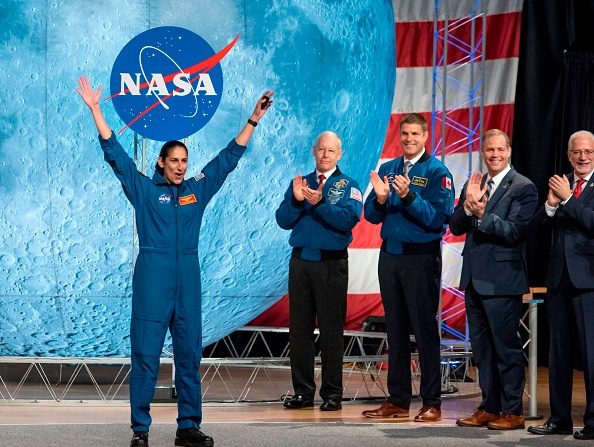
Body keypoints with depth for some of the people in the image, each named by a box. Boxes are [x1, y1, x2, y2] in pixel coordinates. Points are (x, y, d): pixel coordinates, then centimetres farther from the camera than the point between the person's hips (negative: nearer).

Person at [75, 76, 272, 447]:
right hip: (152, 277, -4)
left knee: (190, 354, 6)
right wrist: (95, 109, -6)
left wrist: (254, 119, 15)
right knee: (146, 354, -3)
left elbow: (230, 157, 16)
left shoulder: (198, 190, 11)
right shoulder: (144, 189, 3)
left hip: (188, 279, 4)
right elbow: (114, 152, -1)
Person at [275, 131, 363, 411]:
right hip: (300, 262, 4)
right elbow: (283, 220, 6)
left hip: (331, 264, -4)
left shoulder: (348, 186, 4)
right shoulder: (299, 183, 15)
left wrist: (319, 203, -22)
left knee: (331, 330, -2)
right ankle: (303, 392, 11)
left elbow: (349, 219, -13)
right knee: (299, 329, 5)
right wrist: (296, 200, -11)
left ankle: (332, 394, 3)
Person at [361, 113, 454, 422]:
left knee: (424, 329, -3)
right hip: (390, 255, 5)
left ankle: (431, 403, 1)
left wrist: (408, 196, -25)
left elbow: (438, 218, -15)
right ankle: (397, 400, 16)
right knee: (395, 329, 10)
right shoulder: (387, 169, 11)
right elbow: (372, 216, 8)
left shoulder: (437, 172, -5)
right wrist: (380, 199, -12)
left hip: (421, 257, -5)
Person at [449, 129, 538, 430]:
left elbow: (513, 231, -16)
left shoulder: (523, 188, -7)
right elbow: (455, 227, 6)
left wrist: (482, 213, -24)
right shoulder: (473, 185, 12)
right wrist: (468, 204, -11)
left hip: (502, 278, -7)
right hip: (474, 278, 7)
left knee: (506, 347, -2)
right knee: (481, 347, 12)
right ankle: (489, 408, 21)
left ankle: (512, 412, 5)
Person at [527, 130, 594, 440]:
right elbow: (536, 225, 6)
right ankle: (559, 418, 20)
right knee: (558, 352, 12)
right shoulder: (560, 184, 13)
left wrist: (568, 199, -15)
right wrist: (551, 204, -12)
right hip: (559, 276, 6)